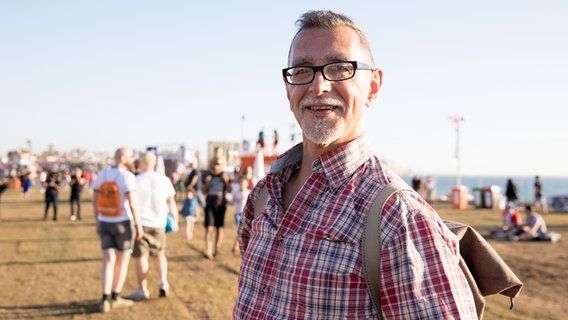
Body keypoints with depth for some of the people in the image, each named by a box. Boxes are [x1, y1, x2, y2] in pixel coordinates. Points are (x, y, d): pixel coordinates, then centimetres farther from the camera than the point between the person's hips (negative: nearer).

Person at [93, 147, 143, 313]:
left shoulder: (102, 174, 4)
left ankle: (105, 301, -3)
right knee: (123, 261, 10)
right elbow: (132, 204, -20)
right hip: (124, 224, -5)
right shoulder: (127, 176, -15)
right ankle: (116, 298, 17)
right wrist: (139, 226, -12)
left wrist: (98, 222, 18)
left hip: (105, 224, 5)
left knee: (109, 262, 5)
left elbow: (95, 201, 9)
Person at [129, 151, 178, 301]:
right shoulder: (164, 180, -3)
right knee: (159, 254, 20)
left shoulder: (135, 181, -11)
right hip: (158, 224, 3)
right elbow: (171, 203, 4)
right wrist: (175, 220, 18)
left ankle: (143, 290, 12)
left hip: (140, 223, -3)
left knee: (141, 257, 6)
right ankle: (163, 281, 3)